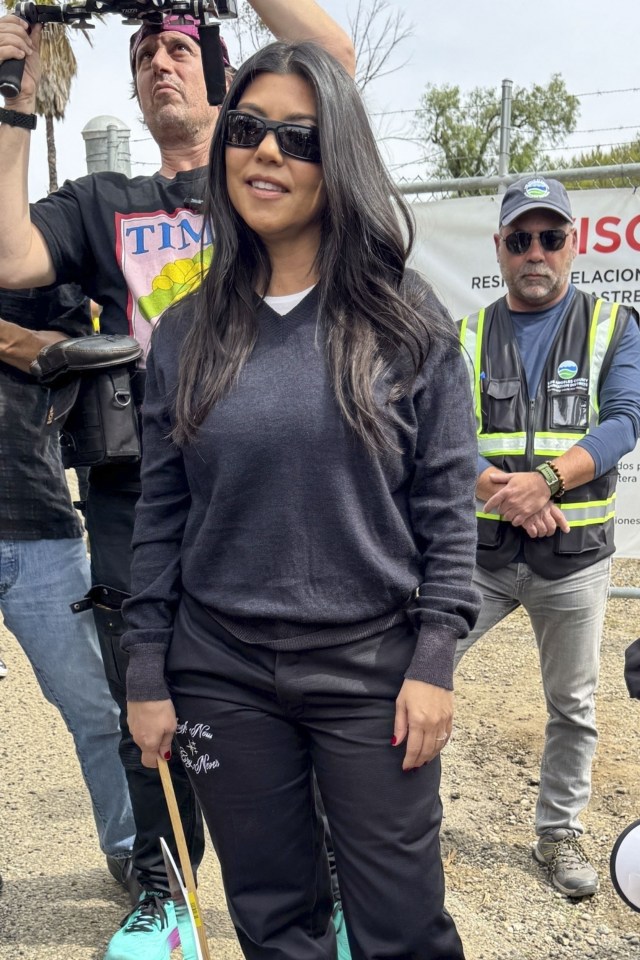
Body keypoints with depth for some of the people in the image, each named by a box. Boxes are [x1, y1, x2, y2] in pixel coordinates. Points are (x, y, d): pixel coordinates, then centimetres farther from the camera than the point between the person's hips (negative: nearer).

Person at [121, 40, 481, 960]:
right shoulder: (187, 331, 3)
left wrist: (433, 660, -7)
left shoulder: (408, 322, -3)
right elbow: (160, 516, 4)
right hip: (220, 671, 2)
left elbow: (447, 503, -3)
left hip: (372, 668, -2)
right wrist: (146, 675, 4)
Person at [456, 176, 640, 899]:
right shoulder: (466, 337, 5)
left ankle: (559, 833, 34)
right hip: (480, 549, 0)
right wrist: (504, 493, -22)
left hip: (577, 554, 0)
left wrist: (545, 479, -23)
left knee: (573, 705, 13)